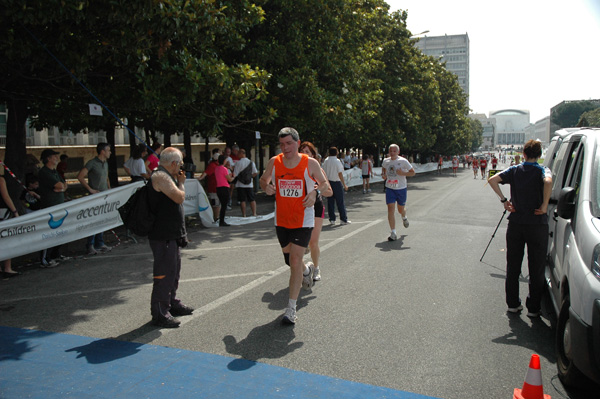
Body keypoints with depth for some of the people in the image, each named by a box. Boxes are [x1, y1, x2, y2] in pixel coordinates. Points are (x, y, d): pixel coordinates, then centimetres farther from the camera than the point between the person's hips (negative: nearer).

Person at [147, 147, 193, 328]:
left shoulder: (166, 176, 16)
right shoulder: (160, 176, -17)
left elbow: (177, 201, 20)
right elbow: (180, 198, -23)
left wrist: (179, 181, 10)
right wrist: (181, 182, -7)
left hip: (171, 235, 11)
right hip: (163, 236, -11)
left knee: (174, 270, 21)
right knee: (165, 273, -6)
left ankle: (172, 303, 36)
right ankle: (159, 314, 3)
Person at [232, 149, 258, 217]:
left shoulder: (238, 162, -10)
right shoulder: (251, 162, 4)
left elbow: (235, 174, -12)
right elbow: (256, 173, 5)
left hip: (240, 184, -3)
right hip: (249, 184, 4)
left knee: (242, 200, 3)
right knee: (252, 199, 9)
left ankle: (244, 215, 5)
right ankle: (254, 213, 6)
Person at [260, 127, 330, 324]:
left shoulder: (310, 163, -8)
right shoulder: (274, 162, -2)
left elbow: (324, 183, 2)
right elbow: (263, 180, 13)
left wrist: (315, 192, -20)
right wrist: (266, 187, -11)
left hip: (303, 221, -4)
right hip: (281, 220, 4)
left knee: (295, 260, -12)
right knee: (290, 261, 18)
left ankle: (291, 308, -1)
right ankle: (307, 270, 55)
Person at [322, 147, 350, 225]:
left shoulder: (325, 161, 3)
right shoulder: (337, 161, -11)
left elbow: (324, 173, 6)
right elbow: (340, 174, -12)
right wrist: (344, 185, -7)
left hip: (328, 182, 5)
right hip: (336, 183, -5)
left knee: (330, 201, 8)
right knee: (340, 202, 2)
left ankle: (332, 219, 9)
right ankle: (343, 219, 6)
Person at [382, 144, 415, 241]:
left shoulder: (403, 161, -9)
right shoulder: (385, 161, 2)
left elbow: (413, 172, -3)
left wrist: (402, 173, -20)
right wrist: (383, 175, 2)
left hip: (401, 188, -2)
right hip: (389, 188, 2)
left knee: (401, 209, 13)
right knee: (390, 209, -11)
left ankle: (404, 218, 52)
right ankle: (393, 233, -9)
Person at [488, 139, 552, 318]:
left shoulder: (514, 170, 3)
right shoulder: (542, 170, -6)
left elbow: (492, 180, -9)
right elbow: (548, 182, -29)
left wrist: (504, 200, -4)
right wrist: (544, 206, -20)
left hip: (515, 223, 3)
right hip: (537, 224, -2)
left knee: (513, 266, 13)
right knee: (536, 269, 8)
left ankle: (513, 303, 21)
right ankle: (533, 308, 15)